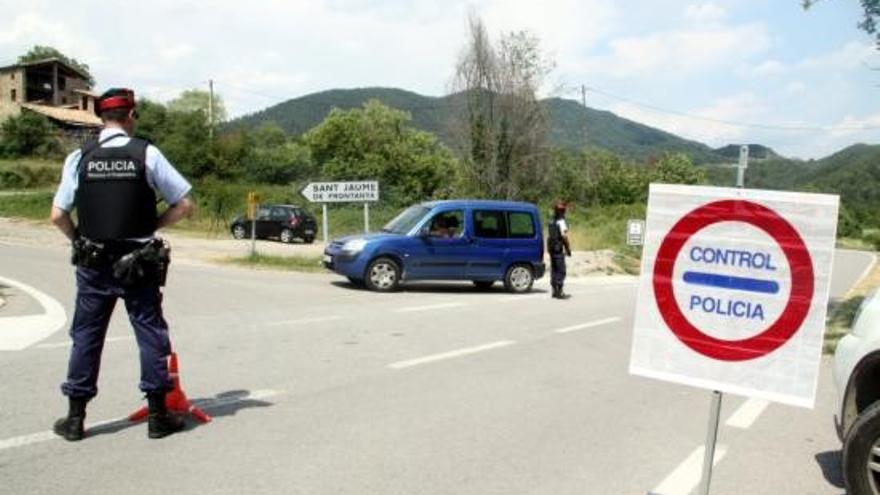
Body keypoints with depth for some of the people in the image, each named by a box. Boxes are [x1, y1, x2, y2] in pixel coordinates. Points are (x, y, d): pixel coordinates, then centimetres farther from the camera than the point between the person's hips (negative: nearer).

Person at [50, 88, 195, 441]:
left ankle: (75, 417, 18)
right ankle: (158, 415, 12)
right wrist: (153, 225, 6)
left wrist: (79, 240, 14)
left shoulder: (79, 158, -1)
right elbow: (184, 206, -6)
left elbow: (58, 216, -3)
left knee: (86, 335, 12)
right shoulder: (147, 154, -6)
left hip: (94, 264, 2)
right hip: (139, 263, -2)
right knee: (150, 333, 7)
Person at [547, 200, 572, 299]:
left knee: (554, 270, 12)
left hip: (552, 248, 9)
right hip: (559, 249, -8)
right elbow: (564, 236, -17)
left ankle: (555, 291, 16)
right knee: (561, 271, -4)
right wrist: (568, 249, -10)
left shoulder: (551, 221, 12)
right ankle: (559, 292, -5)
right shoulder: (561, 222, -14)